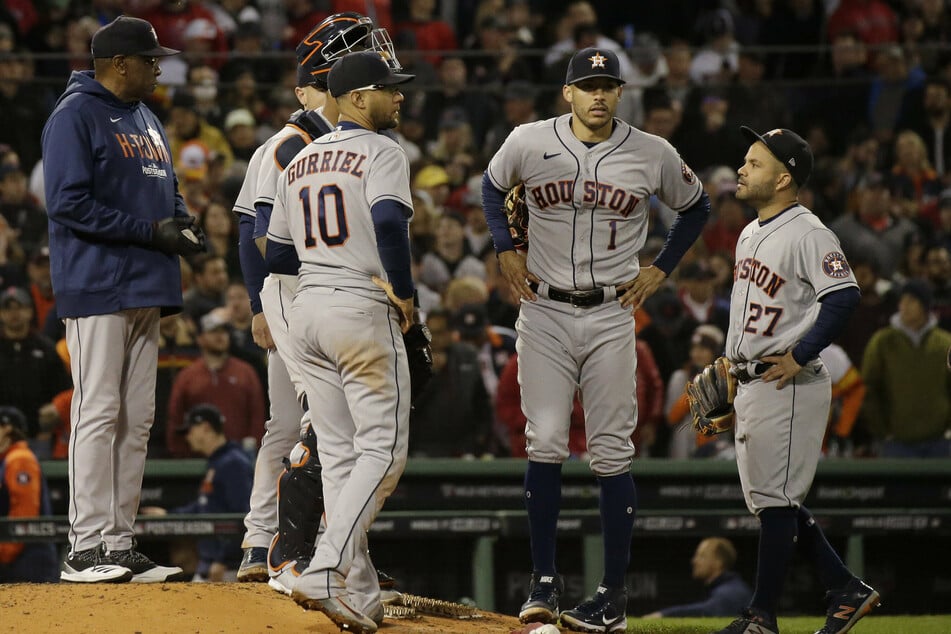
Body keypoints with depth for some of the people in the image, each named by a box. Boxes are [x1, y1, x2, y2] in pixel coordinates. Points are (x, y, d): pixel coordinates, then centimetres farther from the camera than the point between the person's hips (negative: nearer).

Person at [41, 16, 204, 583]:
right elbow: (68, 202, -17)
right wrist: (151, 231, -19)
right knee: (99, 413, -10)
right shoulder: (76, 117, -9)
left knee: (138, 419, 8)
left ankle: (121, 544, 12)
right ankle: (86, 550, -9)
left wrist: (183, 221, 4)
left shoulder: (147, 120, 19)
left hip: (147, 291, 9)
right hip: (98, 288, -9)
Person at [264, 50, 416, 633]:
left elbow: (278, 257, 17)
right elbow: (390, 222, -27)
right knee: (382, 449, -5)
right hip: (363, 311, -8)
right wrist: (404, 290, -14)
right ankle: (325, 573, -20)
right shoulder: (381, 152, -8)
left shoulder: (300, 162, 15)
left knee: (340, 453, 10)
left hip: (308, 311, 8)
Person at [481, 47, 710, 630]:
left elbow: (696, 207, 15)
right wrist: (506, 250, 9)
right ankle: (545, 580, 4)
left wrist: (662, 269, 6)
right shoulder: (529, 143, -2)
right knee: (545, 444, -6)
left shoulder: (653, 155, -3)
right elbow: (493, 187, 19)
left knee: (613, 452, -2)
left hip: (612, 316, 0)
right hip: (545, 312, 1)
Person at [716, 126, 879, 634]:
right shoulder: (750, 234, 16)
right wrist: (729, 361, 20)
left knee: (775, 497, -8)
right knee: (769, 499, 12)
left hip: (789, 387, -10)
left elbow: (844, 296, -24)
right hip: (750, 384, 10)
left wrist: (799, 356, -22)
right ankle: (847, 591, 19)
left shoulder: (808, 234, -14)